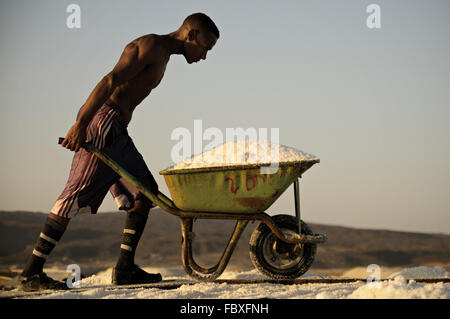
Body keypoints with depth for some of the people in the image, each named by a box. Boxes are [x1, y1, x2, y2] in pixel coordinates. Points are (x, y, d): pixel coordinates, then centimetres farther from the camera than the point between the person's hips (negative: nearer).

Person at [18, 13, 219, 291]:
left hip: (116, 131, 11)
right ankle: (31, 273, -14)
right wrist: (81, 123, -27)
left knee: (145, 192, 9)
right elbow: (112, 80, -20)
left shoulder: (161, 56, 23)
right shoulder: (151, 45, -9)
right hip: (103, 121, -11)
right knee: (79, 194, -14)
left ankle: (125, 268, 8)